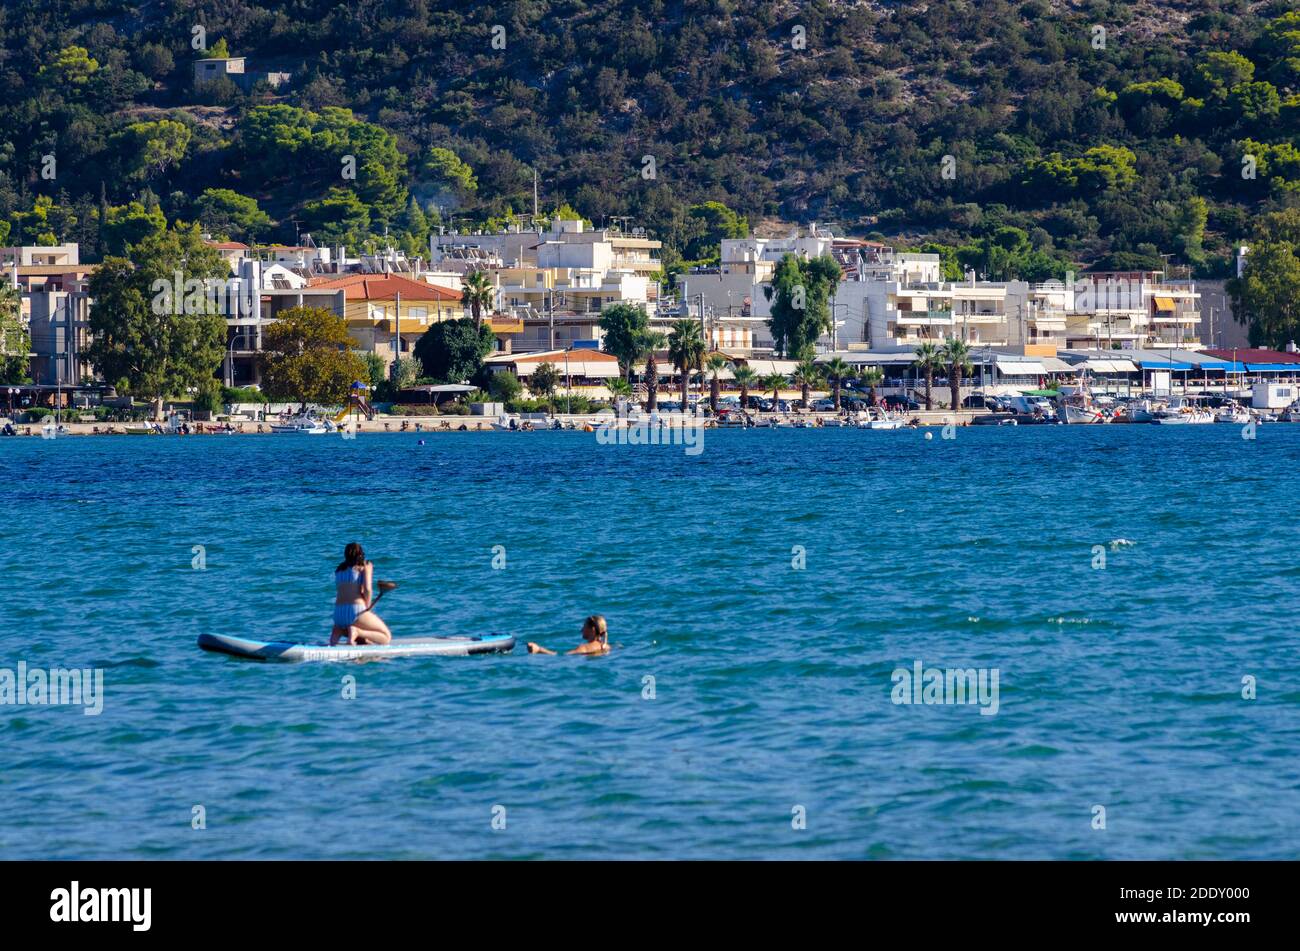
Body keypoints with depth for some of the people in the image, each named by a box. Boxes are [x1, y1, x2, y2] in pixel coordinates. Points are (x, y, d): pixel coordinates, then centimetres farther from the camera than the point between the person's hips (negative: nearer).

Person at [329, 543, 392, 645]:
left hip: (338, 614, 6)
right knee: (386, 637, 6)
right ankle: (358, 632, -17)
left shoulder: (339, 569, 20)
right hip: (356, 612, -6)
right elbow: (367, 589, -8)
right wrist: (367, 609, 6)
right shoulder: (366, 565, 5)